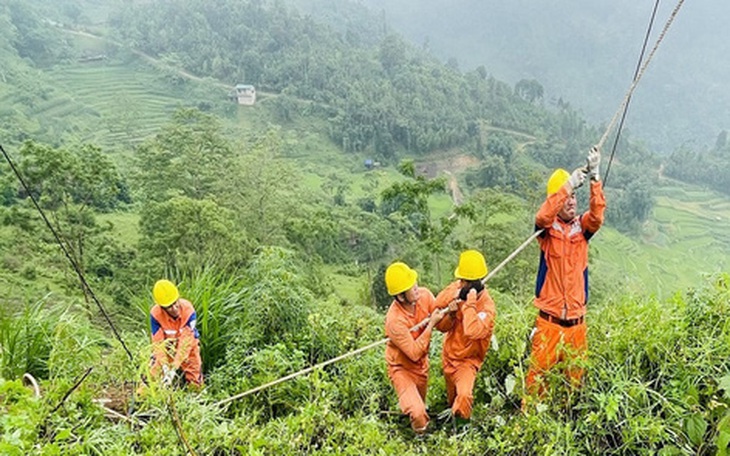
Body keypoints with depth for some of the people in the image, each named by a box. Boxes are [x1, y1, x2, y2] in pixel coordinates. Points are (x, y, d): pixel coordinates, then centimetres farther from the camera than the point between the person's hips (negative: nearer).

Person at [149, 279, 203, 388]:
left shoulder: (188, 310, -33)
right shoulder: (155, 313, -30)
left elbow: (186, 342, -33)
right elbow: (158, 343, -25)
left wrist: (173, 369, -38)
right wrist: (165, 366, -37)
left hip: (188, 347, 0)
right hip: (167, 347, 0)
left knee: (195, 382, 6)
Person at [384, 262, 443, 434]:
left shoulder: (424, 295, -19)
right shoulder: (395, 320, -35)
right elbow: (414, 353, -29)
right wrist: (430, 325, -32)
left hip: (422, 363, 6)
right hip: (402, 367, -6)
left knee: (421, 402, 25)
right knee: (418, 414, -17)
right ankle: (420, 433, 18)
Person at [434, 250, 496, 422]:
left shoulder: (487, 306, -24)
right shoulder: (456, 290, -10)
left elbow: (472, 331, -43)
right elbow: (440, 326, -6)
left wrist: (470, 302, -36)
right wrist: (451, 314, -26)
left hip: (468, 360, -5)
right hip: (449, 355, 5)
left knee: (463, 396, -28)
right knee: (452, 399, 23)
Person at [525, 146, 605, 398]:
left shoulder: (582, 227, 7)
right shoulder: (548, 229, 0)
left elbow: (597, 216, -14)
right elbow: (542, 217, -23)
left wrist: (595, 177, -26)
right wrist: (569, 184, -30)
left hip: (576, 322, 3)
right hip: (548, 321, -3)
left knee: (576, 375, 11)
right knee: (537, 373, 0)